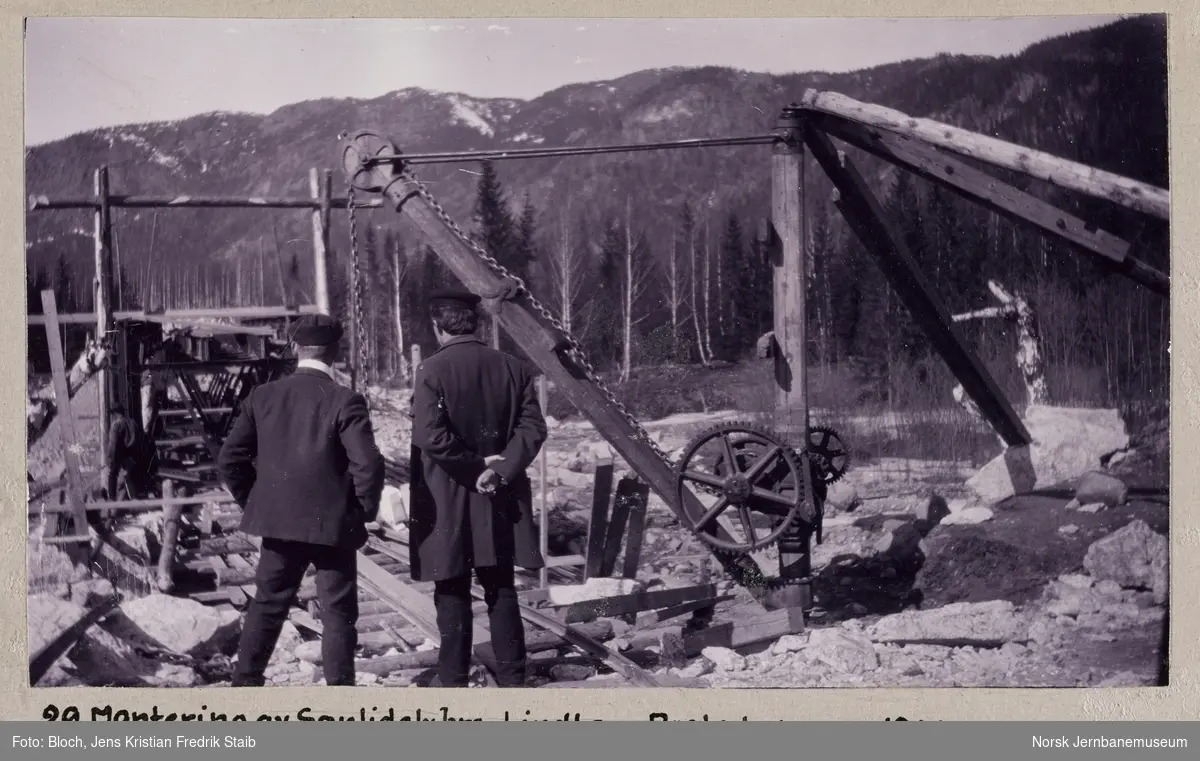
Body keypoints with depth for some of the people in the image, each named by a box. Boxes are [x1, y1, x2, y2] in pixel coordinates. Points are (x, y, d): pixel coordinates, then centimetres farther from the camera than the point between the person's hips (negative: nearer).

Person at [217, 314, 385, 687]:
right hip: (333, 524, -4)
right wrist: (365, 510, -4)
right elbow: (368, 465, -20)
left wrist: (253, 502, 13)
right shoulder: (345, 401, -13)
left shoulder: (262, 396, 0)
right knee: (338, 614, 7)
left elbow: (229, 460, 1)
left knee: (267, 605, 19)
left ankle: (245, 684, 25)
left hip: (278, 521, 4)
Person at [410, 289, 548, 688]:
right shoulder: (513, 368, 3)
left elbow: (431, 437, -19)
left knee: (453, 595, 4)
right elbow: (533, 428, -3)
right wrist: (500, 471, -9)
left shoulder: (431, 370, -10)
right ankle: (512, 680, 16)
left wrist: (475, 466, -9)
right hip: (500, 500, 4)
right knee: (502, 591, 12)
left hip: (447, 502, -4)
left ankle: (453, 682, 10)